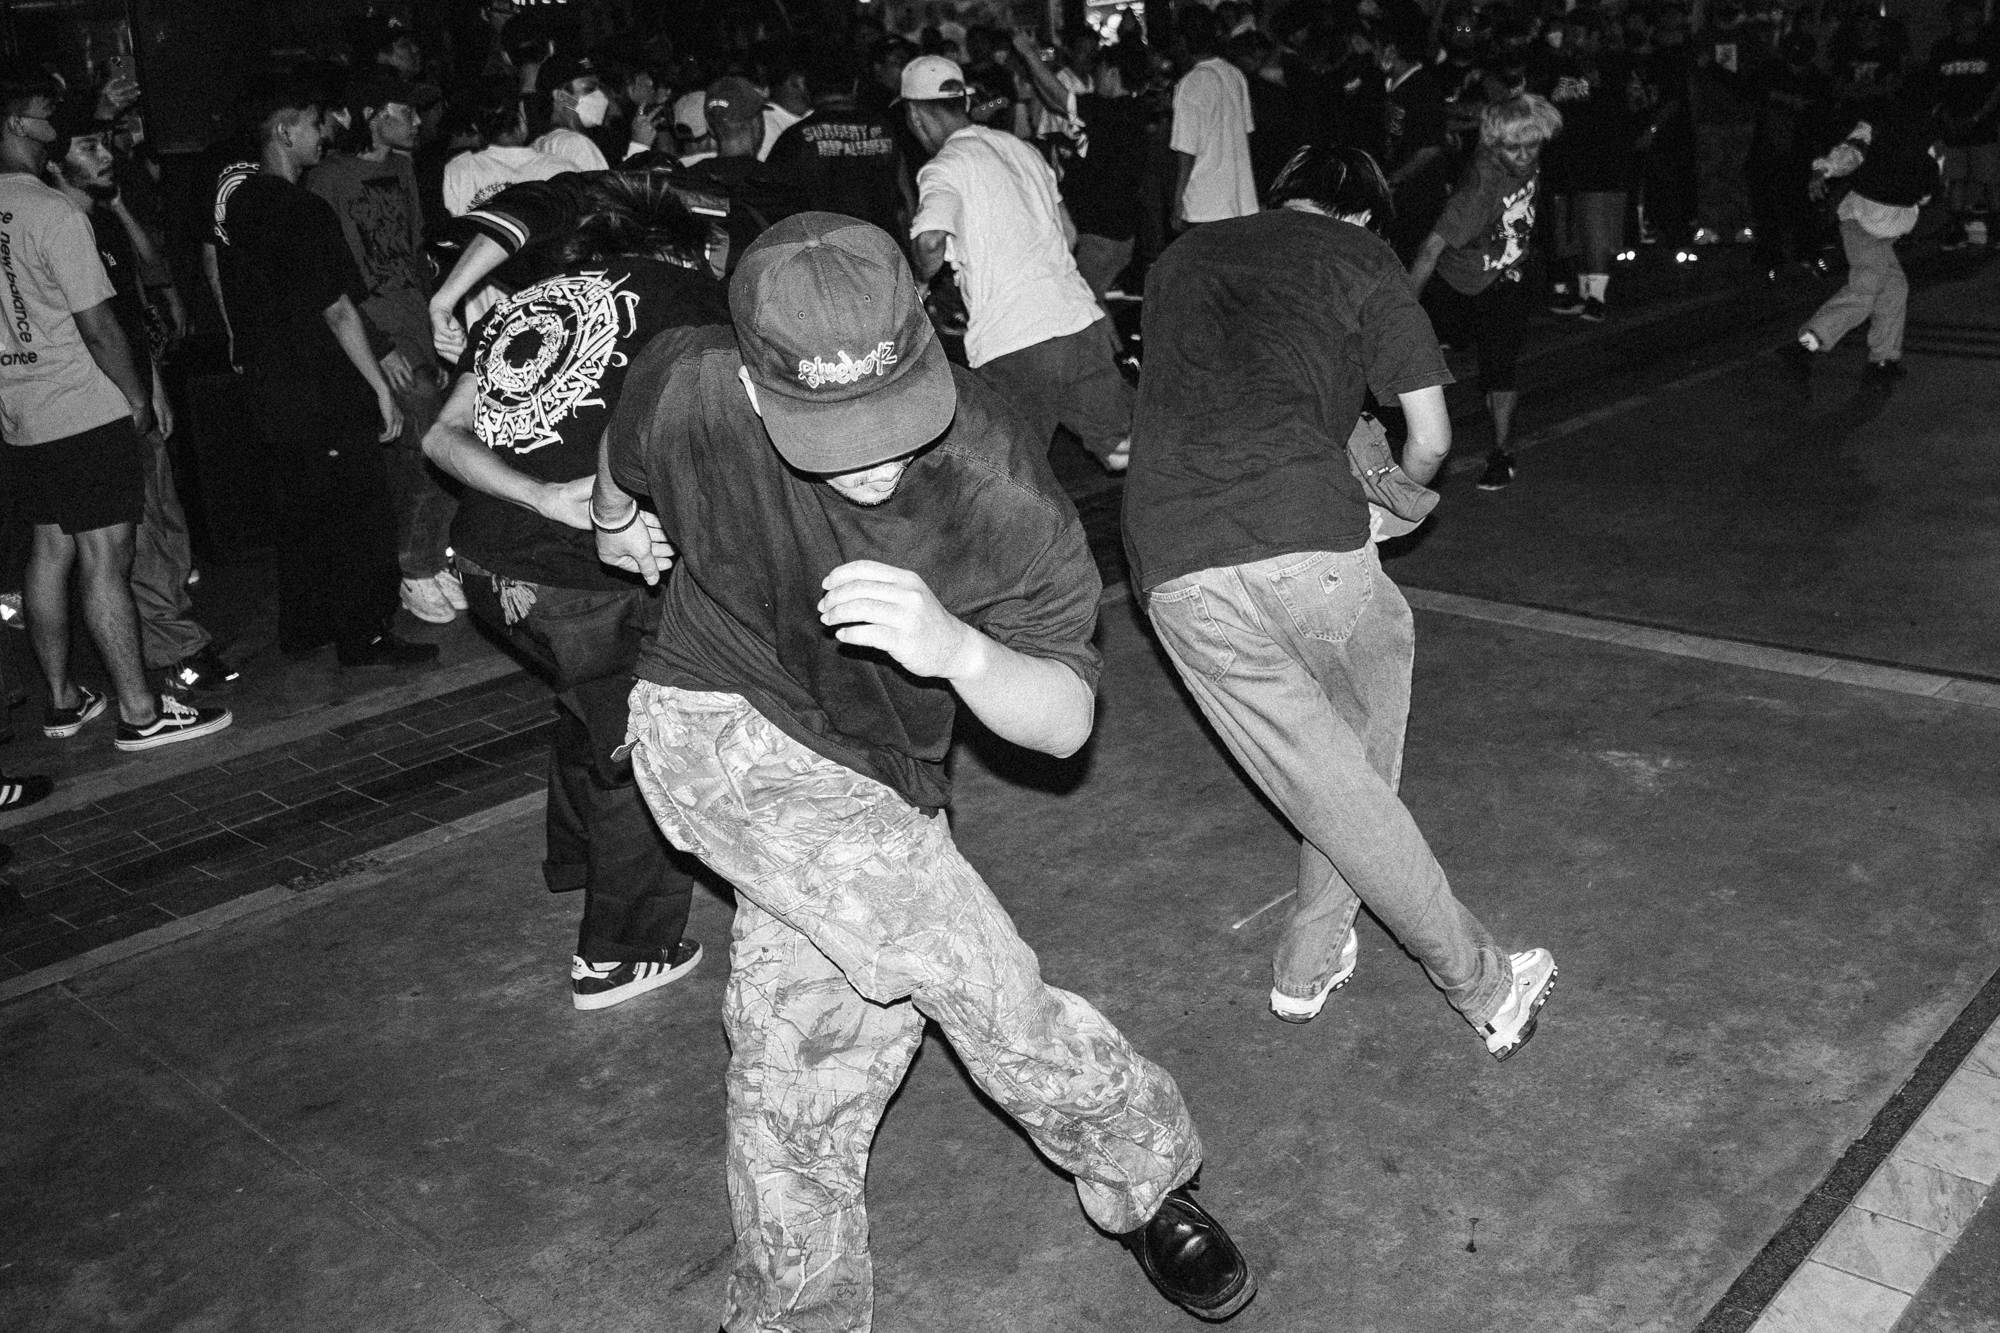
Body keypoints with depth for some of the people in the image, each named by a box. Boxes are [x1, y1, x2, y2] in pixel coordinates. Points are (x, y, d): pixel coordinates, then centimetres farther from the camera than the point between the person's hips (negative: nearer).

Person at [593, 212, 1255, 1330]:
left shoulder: (1002, 488, -26)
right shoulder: (690, 391, -25)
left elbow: (1064, 724, -23)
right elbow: (623, 459, 1)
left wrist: (958, 648, -44)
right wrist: (615, 521, 23)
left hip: (878, 779, 1)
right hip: (719, 730, -1)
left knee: (803, 1098, 4)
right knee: (981, 977, -20)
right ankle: (1141, 1160, 5)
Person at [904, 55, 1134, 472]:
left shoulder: (944, 168, -4)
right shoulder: (1020, 147, 18)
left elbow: (932, 241, -24)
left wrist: (918, 281, -3)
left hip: (1009, 344, -6)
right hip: (1080, 320, 6)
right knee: (1124, 450, 12)